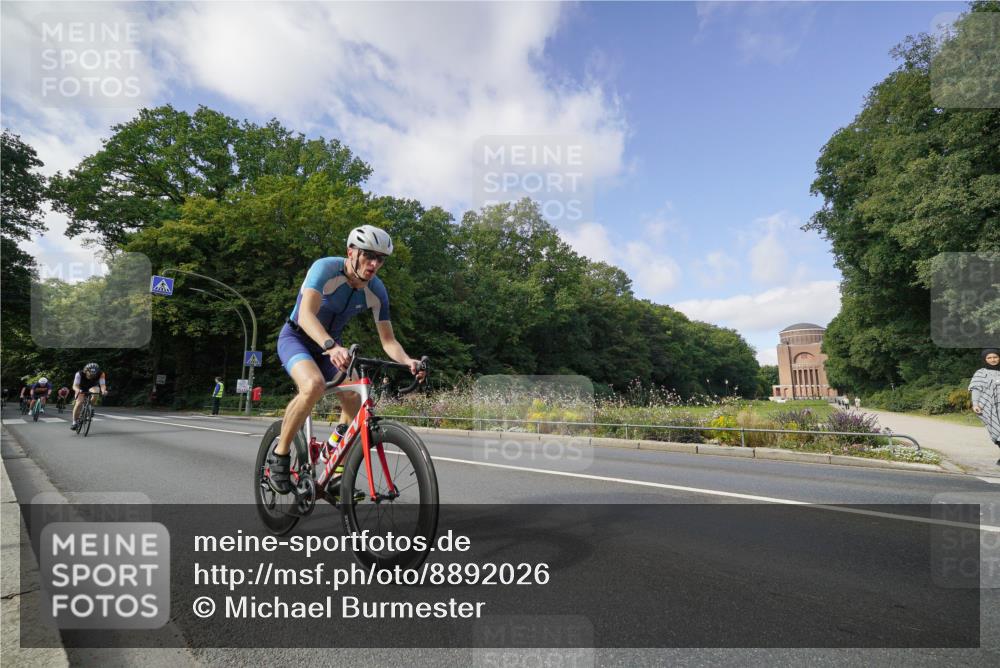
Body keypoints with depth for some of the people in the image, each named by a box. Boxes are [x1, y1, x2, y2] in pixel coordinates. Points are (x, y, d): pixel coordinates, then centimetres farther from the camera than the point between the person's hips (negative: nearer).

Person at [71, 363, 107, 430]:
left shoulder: (101, 374, -30)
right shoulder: (80, 374, -32)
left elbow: (102, 385, -39)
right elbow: (75, 386, -37)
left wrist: (103, 390, -61)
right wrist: (78, 390, -60)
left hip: (92, 387, 1)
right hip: (81, 388, -1)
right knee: (79, 403, -21)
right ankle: (75, 422, -5)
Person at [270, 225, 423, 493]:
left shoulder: (376, 291, -13)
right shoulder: (325, 268, -27)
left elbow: (388, 340, -13)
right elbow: (306, 315, -41)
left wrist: (407, 361, -35)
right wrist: (332, 347, -59)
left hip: (330, 345, 5)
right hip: (296, 338, -5)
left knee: (356, 402, -11)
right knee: (314, 384, -35)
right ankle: (279, 455, -13)